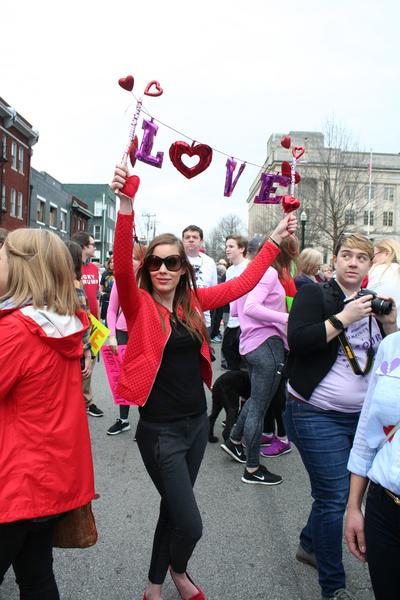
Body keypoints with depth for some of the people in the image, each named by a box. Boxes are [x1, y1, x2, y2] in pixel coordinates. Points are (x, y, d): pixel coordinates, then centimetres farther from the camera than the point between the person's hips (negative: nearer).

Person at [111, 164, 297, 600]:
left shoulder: (193, 301, 3)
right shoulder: (139, 303, -11)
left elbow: (242, 285, 7)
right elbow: (121, 266, -29)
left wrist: (275, 240, 8)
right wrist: (126, 205, -42)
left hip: (197, 422, 5)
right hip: (160, 429, -5)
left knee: (173, 510, 21)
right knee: (190, 524, -1)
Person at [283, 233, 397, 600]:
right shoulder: (314, 295, -7)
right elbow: (297, 341, -22)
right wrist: (345, 318, -23)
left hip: (362, 415, 6)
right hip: (317, 415, -6)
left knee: (332, 490, 18)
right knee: (334, 497, -1)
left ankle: (310, 545, 43)